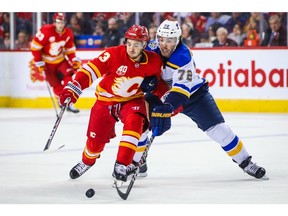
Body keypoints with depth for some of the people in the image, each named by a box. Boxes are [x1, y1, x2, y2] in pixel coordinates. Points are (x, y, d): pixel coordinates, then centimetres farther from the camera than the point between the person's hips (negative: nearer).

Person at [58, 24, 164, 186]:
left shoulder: (154, 61, -15)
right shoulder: (114, 54, -25)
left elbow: (157, 78, 7)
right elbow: (91, 69, -25)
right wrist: (73, 88, -33)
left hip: (132, 100, 1)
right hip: (106, 99, -1)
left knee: (134, 122, -31)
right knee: (96, 139, 2)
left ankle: (121, 166, -24)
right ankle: (87, 161, 38)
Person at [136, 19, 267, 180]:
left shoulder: (183, 56, -32)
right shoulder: (153, 50, -16)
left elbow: (181, 88, -42)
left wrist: (167, 106, -55)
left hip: (193, 94, -5)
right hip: (164, 93, 5)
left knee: (218, 129, -13)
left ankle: (245, 161, 1)